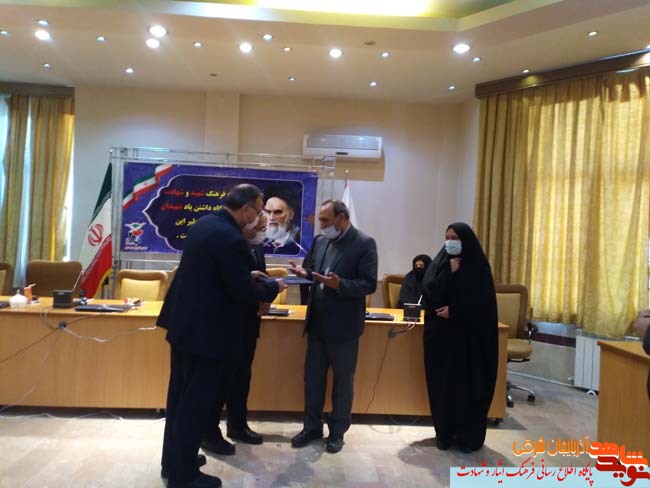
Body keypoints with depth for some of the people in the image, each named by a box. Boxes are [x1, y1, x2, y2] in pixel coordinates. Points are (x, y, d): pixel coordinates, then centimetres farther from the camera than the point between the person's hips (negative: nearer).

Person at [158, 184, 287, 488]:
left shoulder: (203, 224, 6)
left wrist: (249, 277, 15)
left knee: (181, 395, 20)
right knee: (197, 401, 5)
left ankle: (173, 460, 36)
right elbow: (243, 293, -21)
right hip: (207, 330, -10)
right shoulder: (232, 239, -24)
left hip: (184, 322, 10)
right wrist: (273, 287, -4)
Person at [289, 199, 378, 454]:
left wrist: (339, 284, -30)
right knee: (313, 376, 14)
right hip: (317, 322, 6)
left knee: (343, 379, 11)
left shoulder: (364, 243, -12)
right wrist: (305, 273, -10)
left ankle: (337, 431, 28)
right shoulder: (320, 241, 6)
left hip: (343, 326, -5)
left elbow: (369, 284, -17)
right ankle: (312, 426, 31)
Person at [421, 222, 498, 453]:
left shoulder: (478, 266, -2)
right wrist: (448, 272, -15)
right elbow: (428, 290, -7)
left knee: (468, 384, 1)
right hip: (440, 334, 3)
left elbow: (483, 302, -8)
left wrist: (455, 311, -14)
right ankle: (444, 432, 20)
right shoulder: (439, 262, 6)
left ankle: (469, 435, 15)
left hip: (469, 336, -3)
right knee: (441, 382, 6)